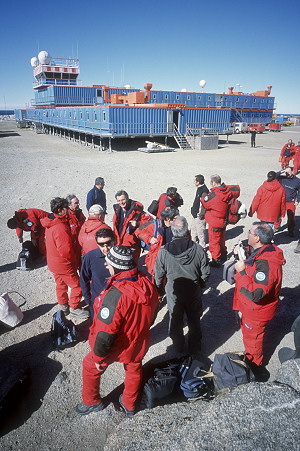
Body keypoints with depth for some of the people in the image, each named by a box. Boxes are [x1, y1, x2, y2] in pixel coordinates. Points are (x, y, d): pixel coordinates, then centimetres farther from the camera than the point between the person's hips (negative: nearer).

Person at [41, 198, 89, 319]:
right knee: (77, 286, 5)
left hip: (54, 262, 10)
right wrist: (73, 260, -9)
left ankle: (63, 306, 39)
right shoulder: (61, 227, -30)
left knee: (61, 284, 24)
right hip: (64, 265, -10)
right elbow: (66, 250, -30)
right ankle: (74, 308, 18)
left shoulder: (51, 223, 2)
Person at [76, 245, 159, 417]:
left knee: (90, 366, 23)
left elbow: (105, 334, -30)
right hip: (139, 343, 5)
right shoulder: (148, 285, -17)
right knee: (134, 370, 29)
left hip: (117, 346, -5)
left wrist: (98, 356, -12)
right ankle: (129, 405, 52)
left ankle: (92, 402, 46)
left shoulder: (115, 295, -38)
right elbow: (151, 315, 1)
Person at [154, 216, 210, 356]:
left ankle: (178, 347, 42)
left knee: (175, 320, 22)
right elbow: (205, 273, -10)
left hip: (173, 292, 0)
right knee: (194, 321, 21)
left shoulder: (164, 251, -22)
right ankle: (194, 349, 39)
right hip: (193, 292, 0)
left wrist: (159, 287, 11)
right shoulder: (198, 249, -21)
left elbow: (159, 274, -9)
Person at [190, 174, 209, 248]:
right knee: (193, 229, 24)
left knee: (200, 231, 3)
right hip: (196, 215, 11)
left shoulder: (204, 191, -24)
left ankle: (202, 247, 19)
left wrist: (201, 215, -21)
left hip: (200, 216, -11)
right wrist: (194, 209, 18)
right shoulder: (199, 189, 7)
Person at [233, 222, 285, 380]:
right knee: (247, 330, 30)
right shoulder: (265, 250, -7)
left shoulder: (265, 263, -39)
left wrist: (241, 272, -33)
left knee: (252, 339, 15)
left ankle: (255, 368, 41)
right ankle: (251, 357, 55)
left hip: (256, 311, -9)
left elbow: (254, 293, -41)